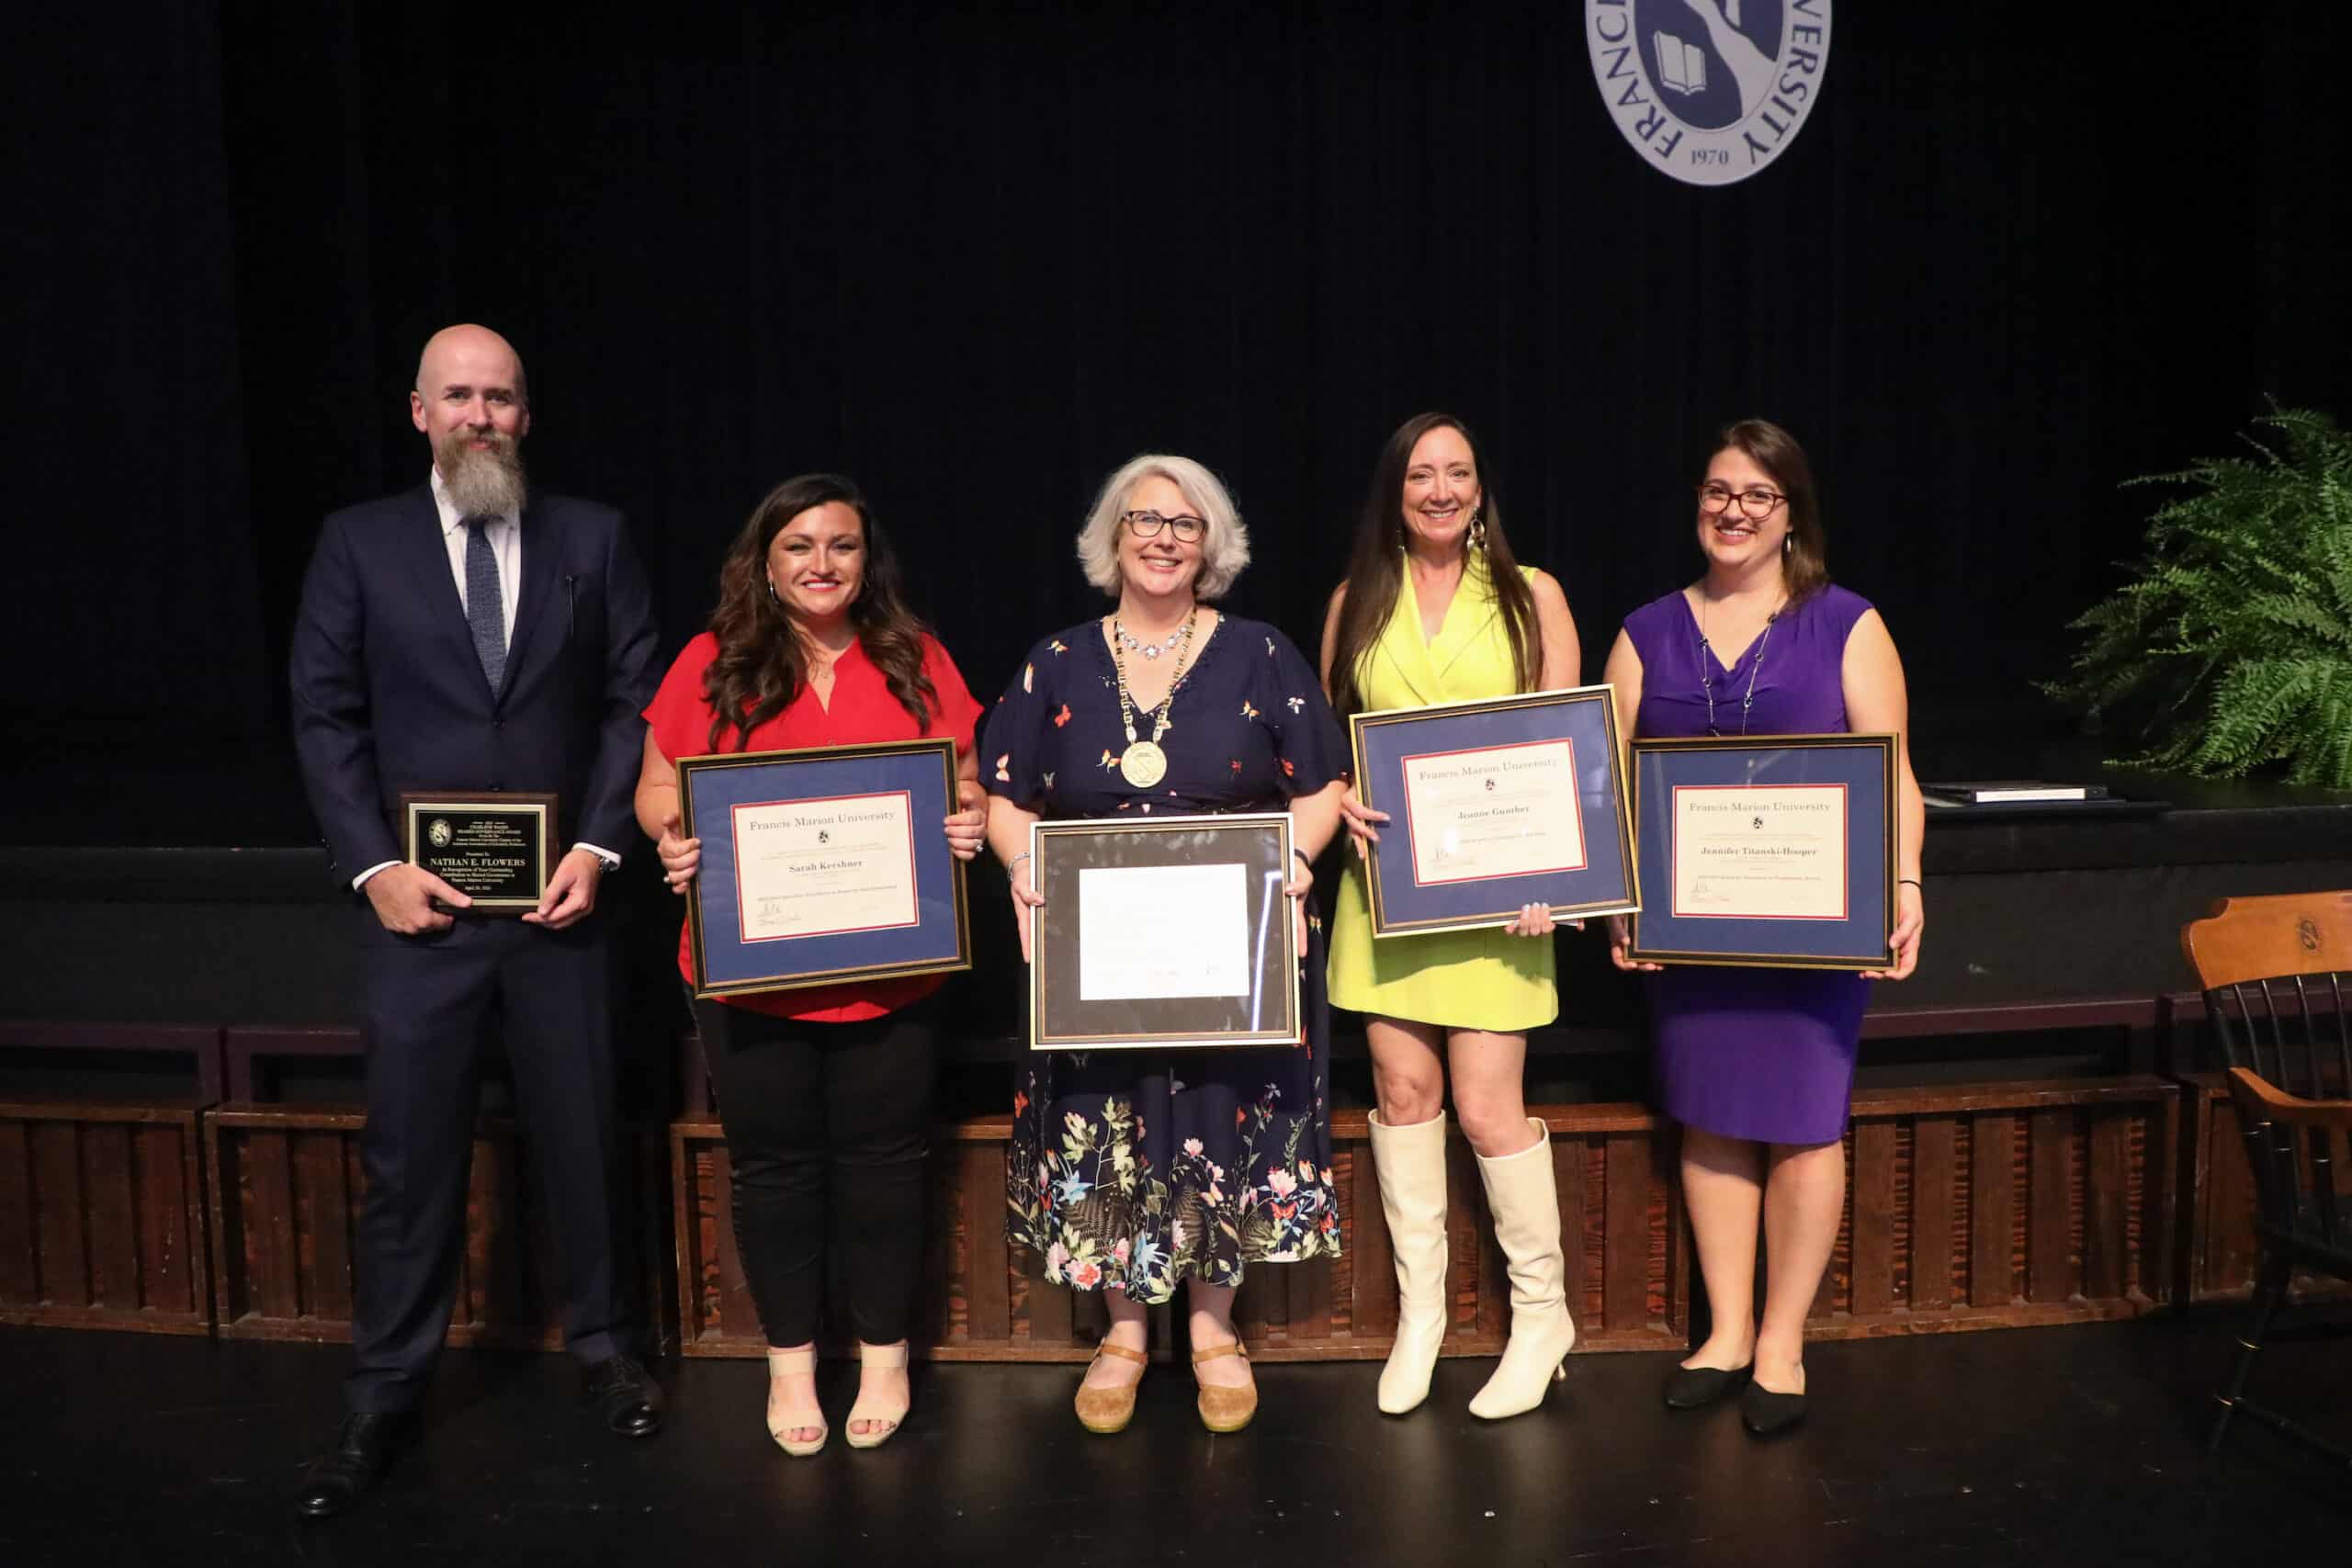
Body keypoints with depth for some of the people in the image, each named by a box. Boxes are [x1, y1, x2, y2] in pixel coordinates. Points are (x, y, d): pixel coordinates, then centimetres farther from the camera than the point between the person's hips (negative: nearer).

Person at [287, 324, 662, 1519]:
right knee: (408, 1154, 6)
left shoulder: (592, 537, 4)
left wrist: (597, 845, -7)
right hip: (420, 900, 0)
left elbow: (637, 699, 2)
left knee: (580, 1135, 11)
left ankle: (600, 1344, 30)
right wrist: (374, 865, -7)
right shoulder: (358, 543, 4)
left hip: (557, 895, 1)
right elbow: (324, 715, 2)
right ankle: (383, 1394, 21)